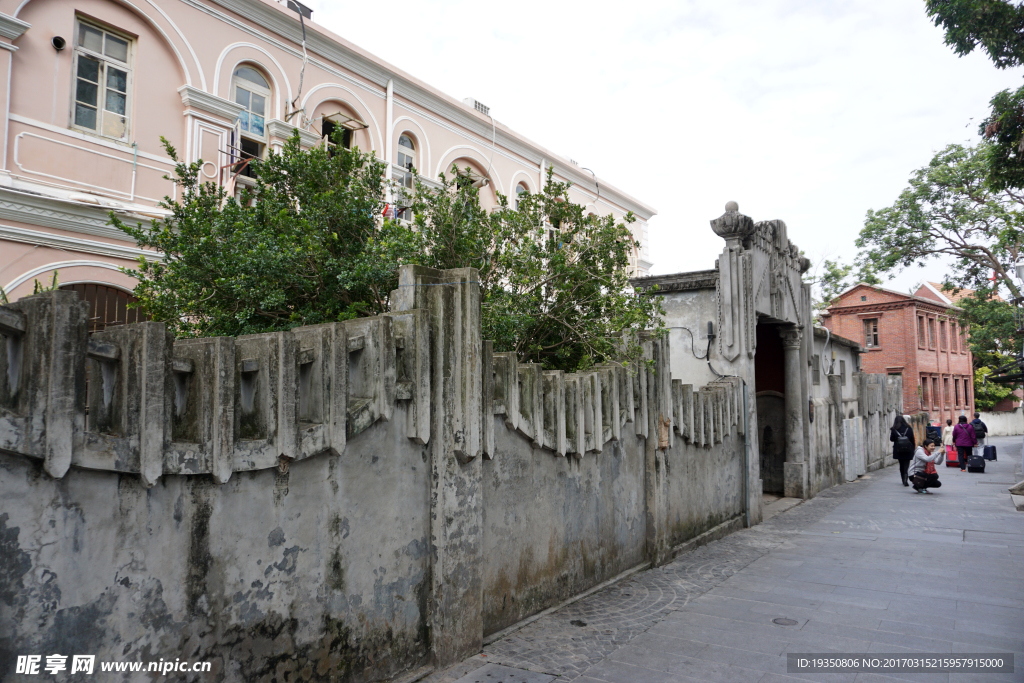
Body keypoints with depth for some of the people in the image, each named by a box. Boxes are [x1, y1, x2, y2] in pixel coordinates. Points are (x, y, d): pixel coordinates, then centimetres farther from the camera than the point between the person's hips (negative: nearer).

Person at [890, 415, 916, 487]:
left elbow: (891, 439, 0)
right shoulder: (909, 428, -4)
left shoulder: (894, 429, -7)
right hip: (908, 450, 0)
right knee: (906, 465, -1)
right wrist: (913, 448, 11)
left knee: (901, 465, 15)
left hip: (898, 450, 0)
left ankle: (904, 480, 20)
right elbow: (912, 439, 1)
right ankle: (905, 480, -20)